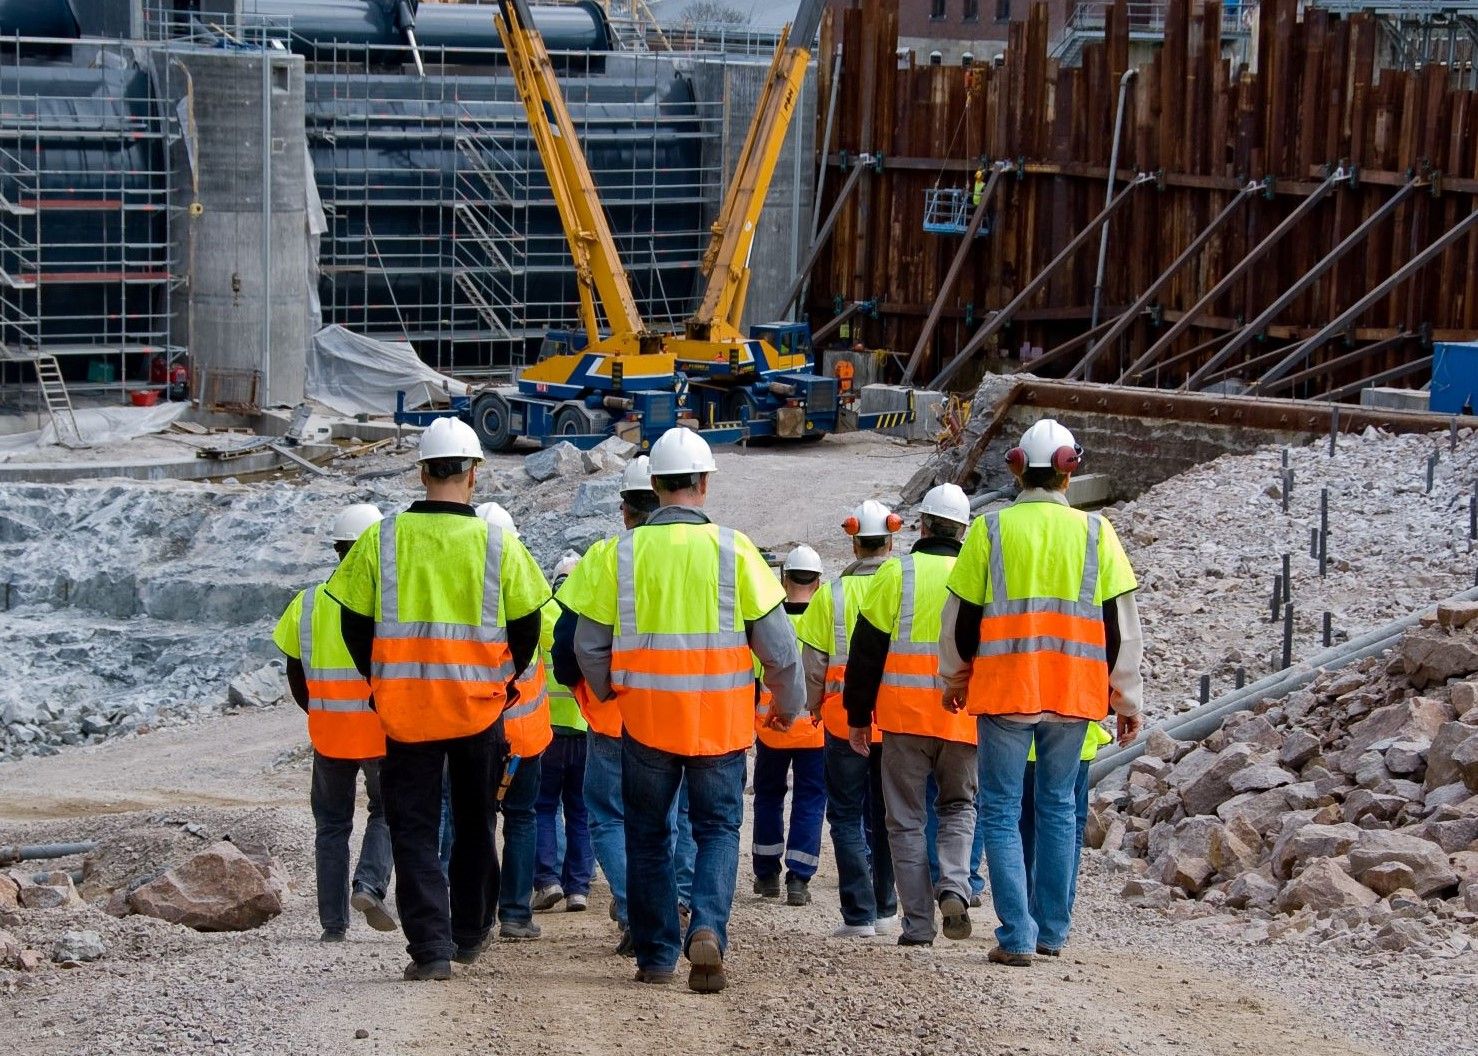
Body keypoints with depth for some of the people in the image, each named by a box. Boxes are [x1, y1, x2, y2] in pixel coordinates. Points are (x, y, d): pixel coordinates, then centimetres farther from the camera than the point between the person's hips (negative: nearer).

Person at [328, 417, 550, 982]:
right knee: (474, 822, 19)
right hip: (479, 705, 1)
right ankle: (469, 933, 29)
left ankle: (430, 946, -5)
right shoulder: (498, 544, -6)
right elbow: (526, 625, 1)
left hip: (404, 707, -1)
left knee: (413, 828, 5)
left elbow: (355, 622, 2)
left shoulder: (381, 540, -5)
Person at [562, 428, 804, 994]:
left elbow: (589, 643, 3)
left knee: (649, 834, 14)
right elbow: (776, 639, -4)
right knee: (719, 827, 11)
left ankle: (656, 954, 16)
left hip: (644, 717, 1)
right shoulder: (732, 548, -6)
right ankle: (708, 929, -12)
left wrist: (608, 692, 23)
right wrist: (789, 703, 12)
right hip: (719, 719, -1)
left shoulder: (623, 551, -3)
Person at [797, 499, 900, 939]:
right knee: (885, 814, 16)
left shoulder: (832, 593, -5)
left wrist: (813, 704, 10)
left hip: (846, 716, -2)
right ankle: (884, 905, 23)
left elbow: (813, 659, -4)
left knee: (847, 815, 3)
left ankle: (859, 914, -5)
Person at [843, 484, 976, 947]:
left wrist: (858, 715, 6)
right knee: (959, 807, 19)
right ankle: (954, 888, -6)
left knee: (907, 819, 7)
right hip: (964, 719, 2)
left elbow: (867, 648, -2)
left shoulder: (896, 573, -2)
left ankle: (918, 924, 4)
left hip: (905, 717, -2)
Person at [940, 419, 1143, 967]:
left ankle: (1017, 935, -5)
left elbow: (961, 615, 4)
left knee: (1002, 810, 3)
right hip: (1072, 693, 2)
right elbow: (1121, 623, 4)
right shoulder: (1095, 533, 2)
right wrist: (1127, 700, 12)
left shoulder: (990, 530, -2)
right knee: (1058, 807, 15)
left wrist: (954, 680, 20)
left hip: (1004, 690, -2)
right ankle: (1052, 930, 18)